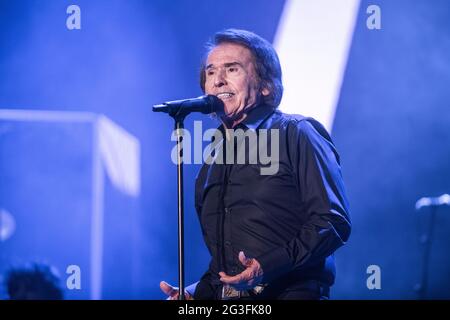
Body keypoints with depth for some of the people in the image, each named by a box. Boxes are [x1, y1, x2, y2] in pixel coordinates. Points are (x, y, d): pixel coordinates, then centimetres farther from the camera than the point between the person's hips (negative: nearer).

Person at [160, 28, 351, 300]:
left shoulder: (296, 135, 2)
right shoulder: (212, 162, 22)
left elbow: (334, 223, -8)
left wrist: (267, 267, -17)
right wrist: (197, 293, 9)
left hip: (288, 291, -6)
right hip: (225, 296, 6)